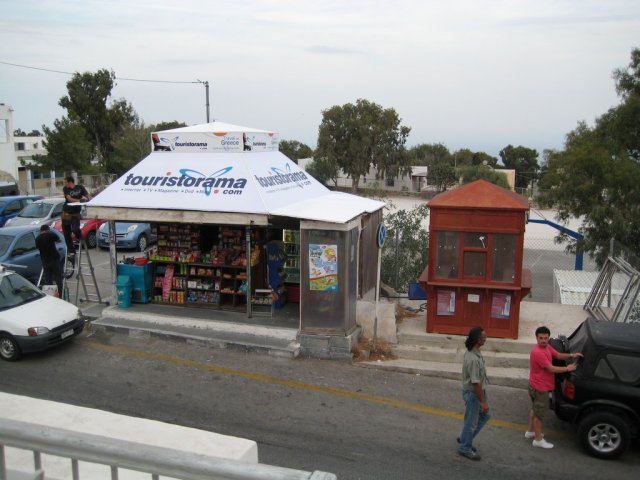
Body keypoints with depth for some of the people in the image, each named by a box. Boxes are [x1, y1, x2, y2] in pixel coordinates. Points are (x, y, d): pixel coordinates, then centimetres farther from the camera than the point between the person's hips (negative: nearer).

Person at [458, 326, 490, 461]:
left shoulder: (472, 351, -2)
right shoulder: (473, 359, -33)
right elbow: (475, 383, -28)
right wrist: (483, 401, -19)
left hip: (479, 390, 10)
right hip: (473, 393, -10)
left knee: (484, 415, 23)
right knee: (471, 421, 8)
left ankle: (464, 438, 37)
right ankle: (465, 448, 27)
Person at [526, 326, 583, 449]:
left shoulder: (547, 347, 1)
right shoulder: (538, 352, -30)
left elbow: (558, 355, 12)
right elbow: (551, 369, -26)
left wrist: (571, 355, -5)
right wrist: (567, 368, -16)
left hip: (539, 386, 10)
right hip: (540, 388, -10)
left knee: (535, 409, 23)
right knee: (539, 413, 4)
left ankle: (530, 431, 39)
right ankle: (538, 440, 17)